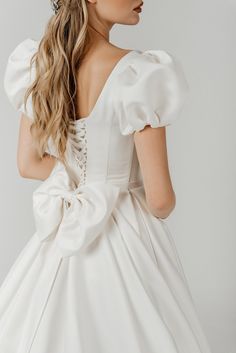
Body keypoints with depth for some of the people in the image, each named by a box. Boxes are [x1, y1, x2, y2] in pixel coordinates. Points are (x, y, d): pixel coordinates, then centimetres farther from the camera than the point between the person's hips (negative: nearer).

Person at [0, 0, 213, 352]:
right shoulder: (140, 75, -23)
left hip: (63, 235, 6)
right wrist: (158, 211, 3)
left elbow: (28, 164, 4)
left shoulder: (36, 65, -6)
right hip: (127, 233, -5)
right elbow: (160, 199, -19)